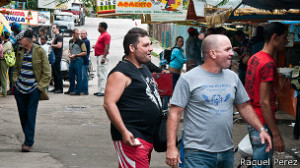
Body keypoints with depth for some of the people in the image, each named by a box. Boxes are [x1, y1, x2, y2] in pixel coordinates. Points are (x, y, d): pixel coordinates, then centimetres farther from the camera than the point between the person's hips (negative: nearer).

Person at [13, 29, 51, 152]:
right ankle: (28, 139, 23)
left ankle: (28, 142, 1)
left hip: (33, 89, -5)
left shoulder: (39, 51, -8)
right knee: (22, 115, 9)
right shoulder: (20, 52, 6)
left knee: (30, 116, -5)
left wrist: (40, 86, -7)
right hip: (20, 89, 5)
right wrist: (15, 81, 9)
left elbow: (46, 72, -4)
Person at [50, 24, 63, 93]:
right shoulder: (55, 36, 21)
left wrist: (51, 45, -12)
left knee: (58, 72, -10)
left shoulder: (59, 36, -10)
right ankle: (56, 88, 16)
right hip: (54, 56, 10)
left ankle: (60, 88, -8)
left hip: (57, 56, -10)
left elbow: (59, 45, -22)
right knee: (54, 72, 11)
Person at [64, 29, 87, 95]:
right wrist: (69, 54, 7)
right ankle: (71, 90, 25)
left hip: (78, 60, -7)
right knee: (71, 76, 14)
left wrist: (75, 55, -14)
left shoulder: (81, 42, -9)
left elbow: (85, 53, -12)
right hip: (72, 60, 7)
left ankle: (78, 91, 2)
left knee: (78, 76, -4)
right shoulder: (70, 41, 11)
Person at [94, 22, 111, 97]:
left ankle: (103, 91, -11)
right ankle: (100, 90, 16)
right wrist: (96, 46, 16)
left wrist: (104, 57, -26)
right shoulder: (102, 35, 19)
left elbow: (107, 47, -21)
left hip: (102, 56, -11)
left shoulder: (106, 35, -13)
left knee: (103, 74, -11)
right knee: (99, 74, 12)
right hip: (99, 56, 11)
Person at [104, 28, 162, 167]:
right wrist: (124, 132, -26)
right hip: (131, 138, -10)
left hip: (148, 137, 10)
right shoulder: (120, 73, -13)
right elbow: (109, 104, -21)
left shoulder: (144, 69, 18)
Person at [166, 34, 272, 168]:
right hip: (198, 153, -5)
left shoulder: (233, 77, 10)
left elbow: (244, 107, 18)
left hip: (227, 152, 5)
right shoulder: (188, 79, -7)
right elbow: (175, 113, -9)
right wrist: (171, 147, -15)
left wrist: (261, 129, 7)